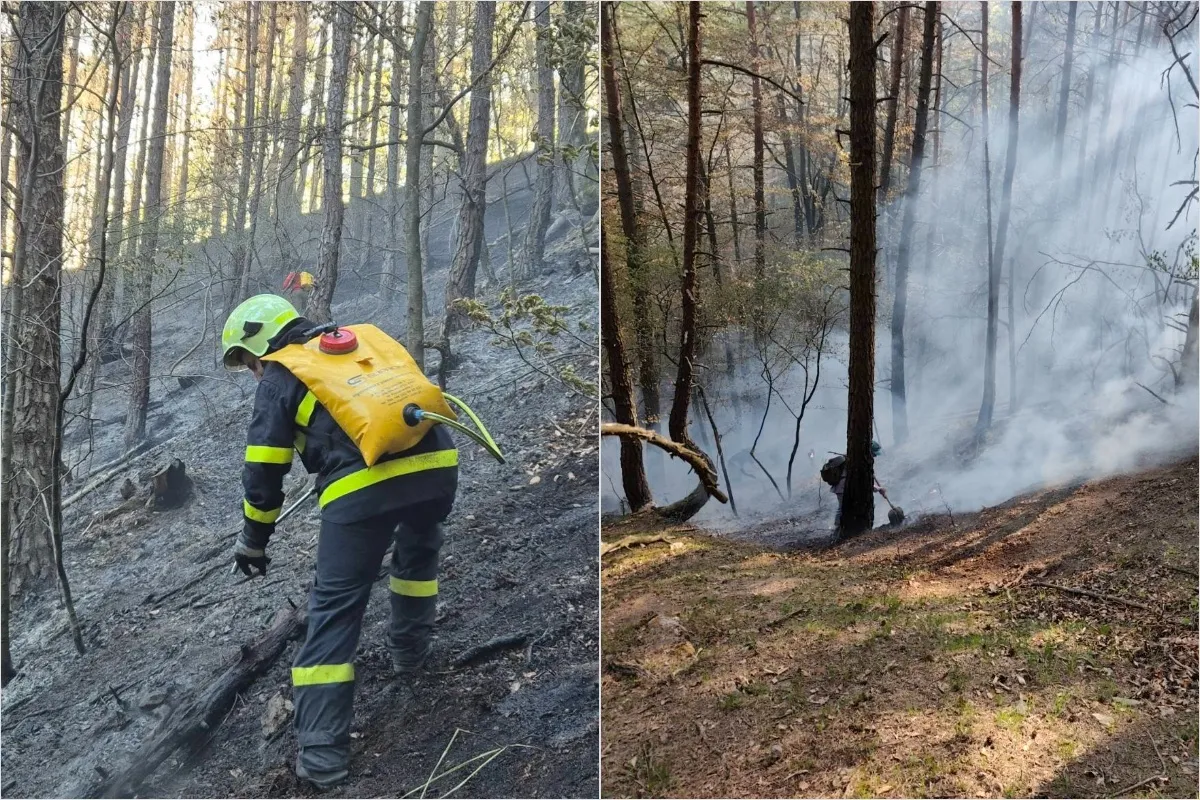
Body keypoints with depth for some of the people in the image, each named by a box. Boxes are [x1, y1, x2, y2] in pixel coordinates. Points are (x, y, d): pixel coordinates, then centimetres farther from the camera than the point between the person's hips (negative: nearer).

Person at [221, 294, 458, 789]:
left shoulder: (278, 379, 15)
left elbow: (263, 472, 13)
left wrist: (253, 543, 25)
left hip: (362, 486, -5)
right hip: (436, 462, 5)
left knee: (335, 610, 5)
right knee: (418, 550, 36)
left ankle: (322, 754, 6)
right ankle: (410, 648, 46)